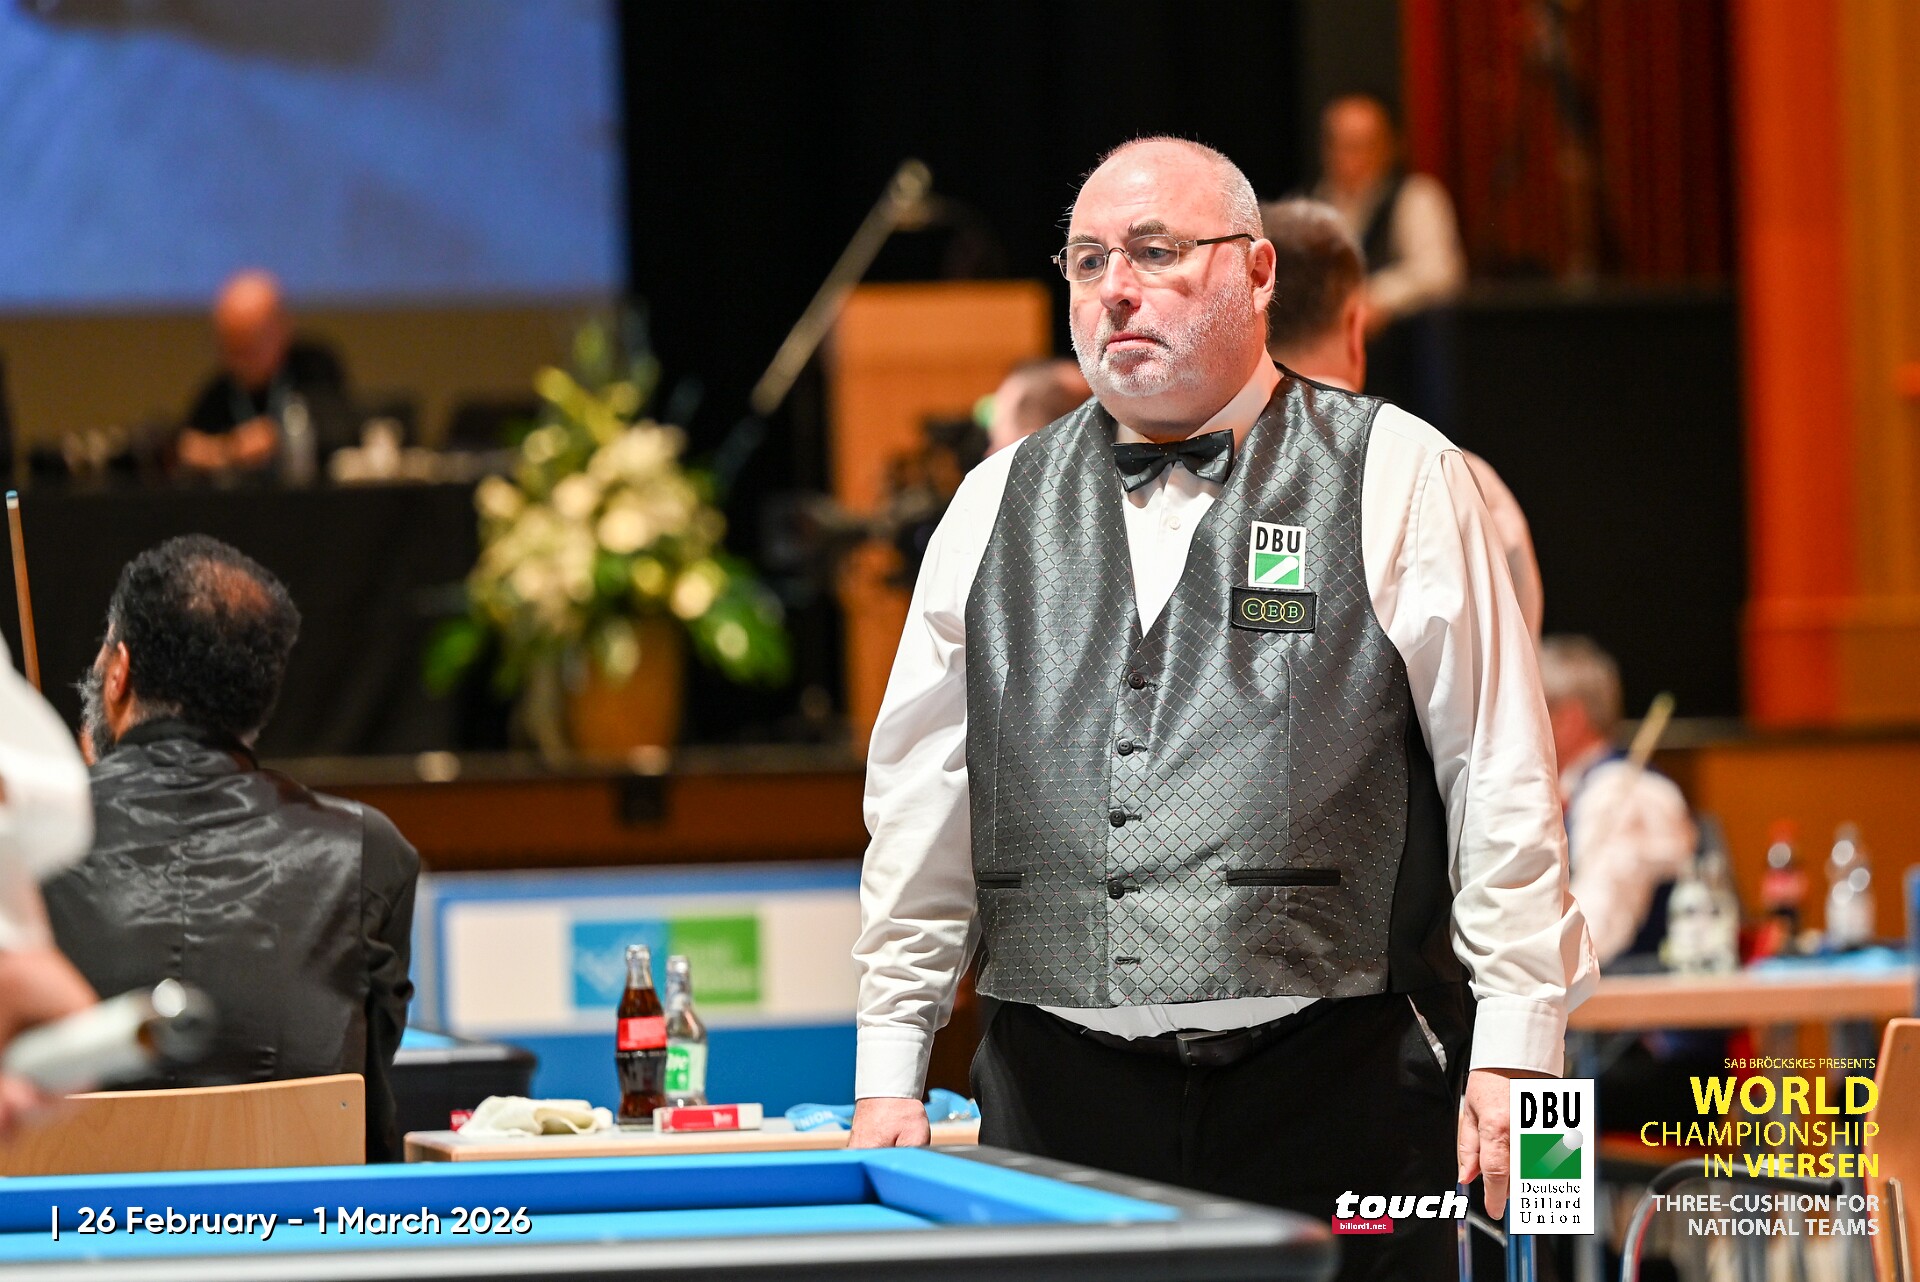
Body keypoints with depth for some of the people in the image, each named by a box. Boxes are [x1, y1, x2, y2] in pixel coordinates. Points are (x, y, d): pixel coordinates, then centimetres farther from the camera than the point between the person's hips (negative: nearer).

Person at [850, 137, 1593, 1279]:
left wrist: (1513, 1047, -7)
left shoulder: (1399, 483, 2)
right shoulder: (999, 509, 14)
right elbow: (920, 802, 16)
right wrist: (890, 1068, 12)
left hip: (1335, 1092, -3)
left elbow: (1503, 781, -1)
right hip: (1059, 1094, 3)